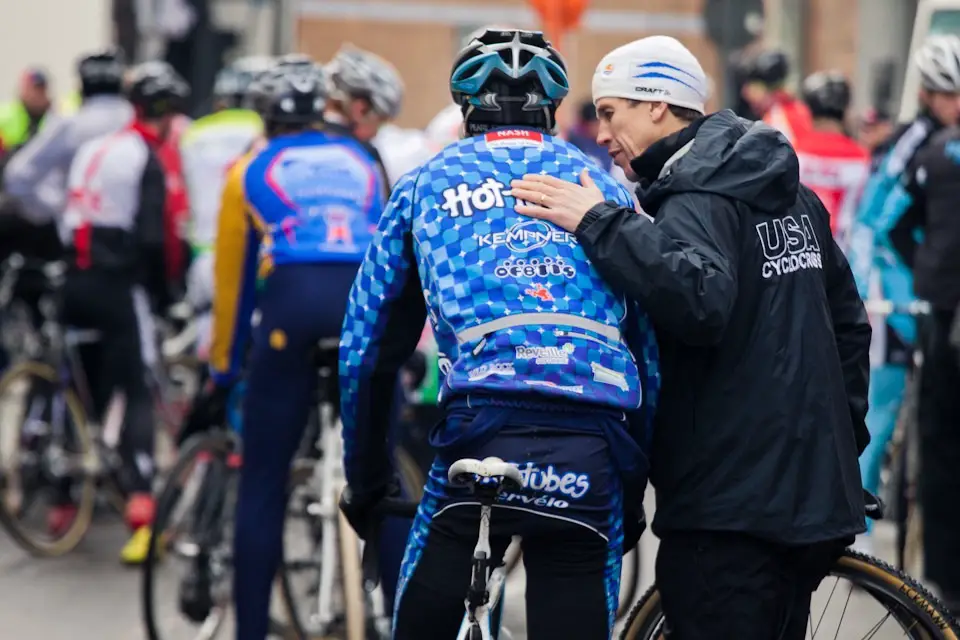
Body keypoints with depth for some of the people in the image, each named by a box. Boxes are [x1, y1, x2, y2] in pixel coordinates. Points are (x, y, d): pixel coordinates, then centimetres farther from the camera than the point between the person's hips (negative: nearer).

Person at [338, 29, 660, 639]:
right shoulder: (604, 184, 23)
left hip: (482, 430, -1)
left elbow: (366, 351, 20)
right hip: (594, 456, 1)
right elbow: (651, 348, 21)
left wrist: (365, 484, 30)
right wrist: (635, 484, 28)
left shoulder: (427, 184, 20)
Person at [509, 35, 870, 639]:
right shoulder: (792, 194, 17)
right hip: (816, 493, 10)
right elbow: (850, 322, 22)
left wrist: (600, 224, -29)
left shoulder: (697, 198, -12)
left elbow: (701, 302, -33)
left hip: (732, 507, -10)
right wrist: (842, 439, 26)